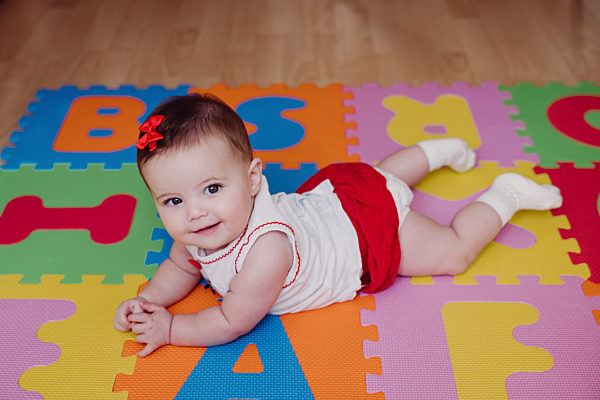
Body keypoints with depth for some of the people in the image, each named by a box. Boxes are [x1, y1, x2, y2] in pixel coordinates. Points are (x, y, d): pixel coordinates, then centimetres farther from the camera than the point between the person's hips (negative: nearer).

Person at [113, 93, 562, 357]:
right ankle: (436, 151, 52)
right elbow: (181, 267, 0)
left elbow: (232, 322, -32)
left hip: (375, 227, -7)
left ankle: (504, 196, 27)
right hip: (329, 196, 7)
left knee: (455, 252, 9)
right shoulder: (195, 228, -21)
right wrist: (148, 301, -17)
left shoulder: (267, 249, -45)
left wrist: (169, 329, -24)